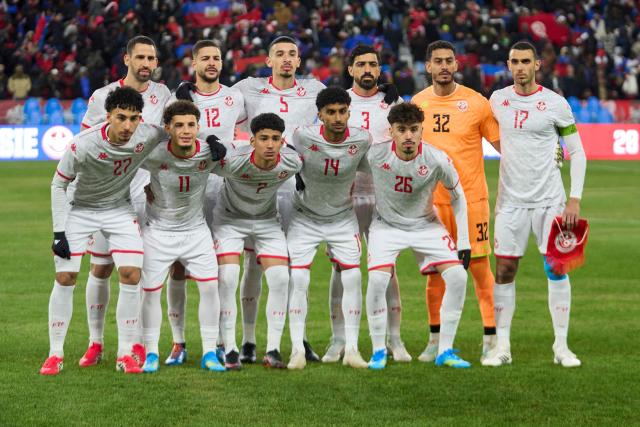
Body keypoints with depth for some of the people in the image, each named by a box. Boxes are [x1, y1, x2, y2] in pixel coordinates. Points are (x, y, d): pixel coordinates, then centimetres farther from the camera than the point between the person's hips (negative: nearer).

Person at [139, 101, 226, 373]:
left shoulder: (209, 152, -17)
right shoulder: (153, 155, -24)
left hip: (196, 230, 2)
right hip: (158, 231, -2)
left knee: (210, 286, -7)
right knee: (150, 291, -1)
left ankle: (209, 353, 5)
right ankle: (151, 354, 15)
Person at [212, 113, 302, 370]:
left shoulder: (291, 163, -23)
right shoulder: (233, 162, -34)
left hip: (268, 221, 3)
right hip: (230, 219, -3)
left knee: (280, 279, -11)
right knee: (227, 279, -17)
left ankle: (273, 350, -4)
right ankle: (230, 350, -10)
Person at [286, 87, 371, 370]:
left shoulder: (362, 140, -17)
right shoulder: (303, 137, -23)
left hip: (342, 218, 2)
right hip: (304, 217, -1)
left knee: (352, 278, -8)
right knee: (298, 279, -11)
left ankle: (351, 348, -1)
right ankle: (297, 349, -5)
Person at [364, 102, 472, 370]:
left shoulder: (437, 160, -21)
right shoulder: (374, 155, -24)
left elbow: (457, 197, -4)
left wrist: (464, 242, -4)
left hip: (425, 225, 1)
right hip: (386, 225, -1)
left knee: (457, 276, -14)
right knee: (377, 279, -24)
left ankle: (445, 351, -2)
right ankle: (378, 351, -5)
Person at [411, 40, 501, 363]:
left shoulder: (476, 102, -4)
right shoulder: (417, 103, 6)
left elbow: (503, 146, 0)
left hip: (472, 199, -3)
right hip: (432, 200, 3)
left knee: (480, 269, -3)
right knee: (435, 272, 6)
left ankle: (491, 339, 2)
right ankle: (436, 340, 15)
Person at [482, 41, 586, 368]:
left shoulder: (555, 104, -4)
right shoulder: (498, 100, 5)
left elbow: (577, 153, 0)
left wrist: (575, 199, -7)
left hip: (549, 200, -2)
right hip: (511, 200, 2)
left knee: (556, 269, -3)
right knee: (504, 270, 0)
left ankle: (561, 346, 5)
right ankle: (502, 346, 6)